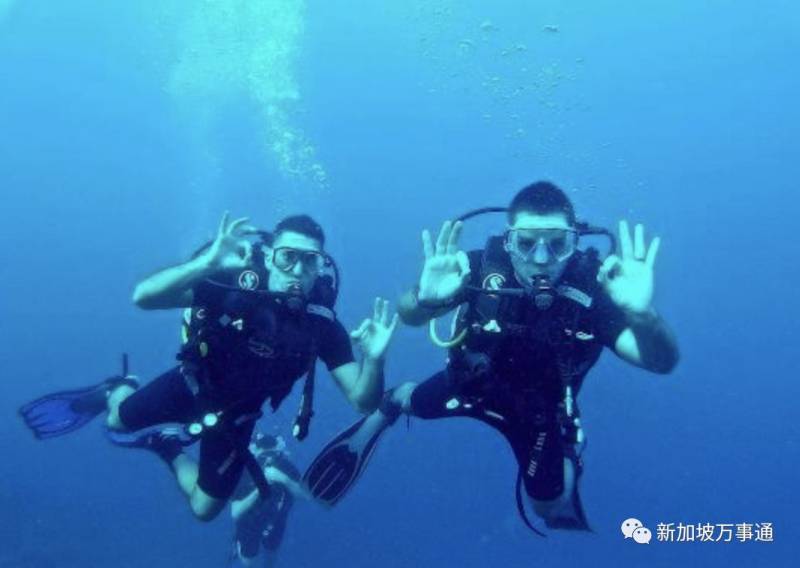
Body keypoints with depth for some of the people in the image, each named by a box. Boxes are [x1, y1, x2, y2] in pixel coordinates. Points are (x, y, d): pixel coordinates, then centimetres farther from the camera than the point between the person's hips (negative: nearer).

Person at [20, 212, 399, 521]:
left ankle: (167, 447, 41)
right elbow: (143, 297, -40)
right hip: (191, 385, -1)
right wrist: (207, 262, -56)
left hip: (234, 415, 2)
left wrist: (374, 359, -50)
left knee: (204, 510, 13)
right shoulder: (234, 284, -32)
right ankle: (115, 392, 54)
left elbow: (364, 401, -27)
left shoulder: (321, 324, -28)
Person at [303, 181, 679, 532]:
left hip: (540, 409, 0)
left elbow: (662, 362, -42)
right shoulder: (485, 267, -32)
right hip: (473, 381, 1)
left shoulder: (593, 290, -35)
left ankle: (567, 464, 43)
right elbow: (410, 316, -35)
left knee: (549, 507, 10)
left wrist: (642, 314, -65)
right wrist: (426, 298, -61)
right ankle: (391, 405, 51)